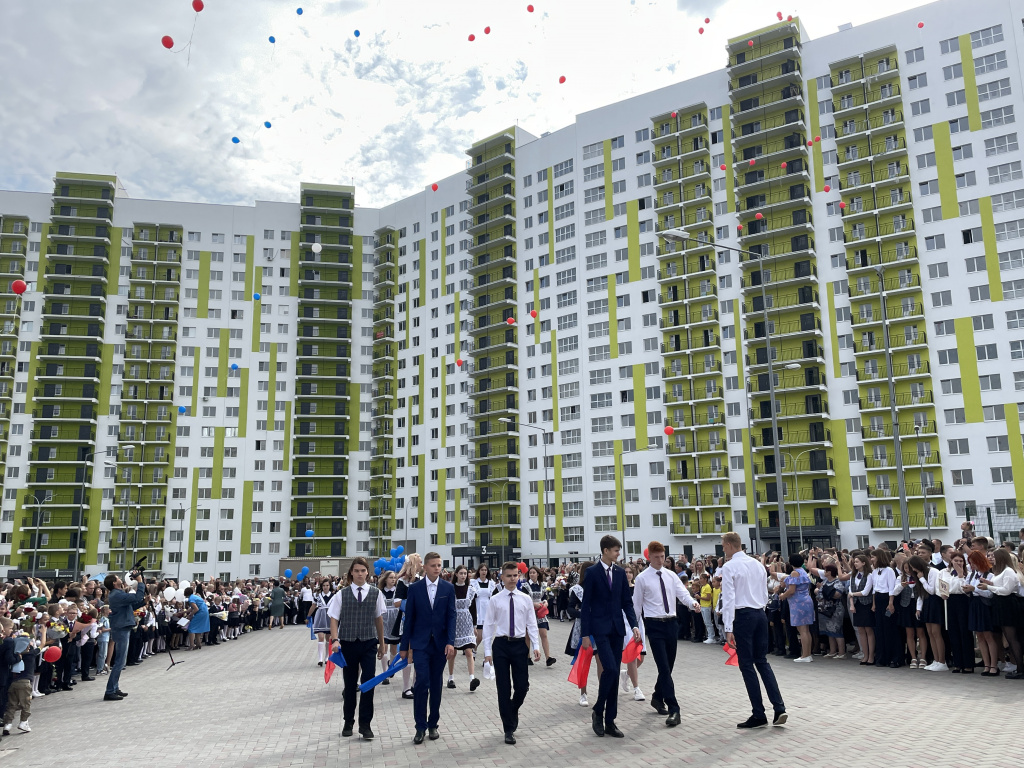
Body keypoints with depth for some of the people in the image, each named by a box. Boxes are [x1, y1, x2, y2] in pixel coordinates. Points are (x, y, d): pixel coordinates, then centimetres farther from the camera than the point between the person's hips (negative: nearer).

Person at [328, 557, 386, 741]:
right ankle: (348, 722, 28)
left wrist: (381, 643, 12)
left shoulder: (376, 593, 0)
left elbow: (379, 619, 8)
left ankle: (365, 724, 8)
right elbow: (334, 619, -2)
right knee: (350, 685, 12)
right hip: (348, 643, 0)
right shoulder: (342, 594, -2)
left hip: (369, 643, 0)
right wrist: (335, 639, -16)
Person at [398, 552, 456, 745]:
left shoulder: (448, 588, 1)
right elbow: (409, 618, 2)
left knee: (436, 685, 9)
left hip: (440, 643, 1)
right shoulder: (414, 588, -1)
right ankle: (420, 727, 1)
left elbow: (451, 616, -2)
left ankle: (433, 724, 21)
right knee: (422, 682, -10)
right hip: (420, 643, -1)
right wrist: (404, 646, 2)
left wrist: (450, 642, -12)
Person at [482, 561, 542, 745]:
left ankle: (513, 711, 36)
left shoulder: (526, 599, 3)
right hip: (501, 644, -1)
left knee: (522, 685, 3)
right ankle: (509, 728, 14)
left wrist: (536, 646, -6)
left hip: (520, 644, 1)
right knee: (504, 688, 3)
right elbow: (488, 626, 0)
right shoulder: (495, 600, -2)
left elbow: (532, 624, 4)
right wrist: (487, 651, -4)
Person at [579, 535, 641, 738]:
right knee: (610, 669, -17)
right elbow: (586, 605, -6)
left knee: (615, 674, 6)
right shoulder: (592, 572, -6)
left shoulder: (620, 572, 8)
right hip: (600, 628, -5)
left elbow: (627, 602, 11)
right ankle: (598, 712, 3)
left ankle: (610, 721, 14)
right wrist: (585, 634, -9)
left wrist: (634, 625, -3)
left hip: (617, 629, 5)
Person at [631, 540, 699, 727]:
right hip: (654, 625, -5)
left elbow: (683, 594, -5)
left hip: (671, 623, 5)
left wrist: (693, 603, -27)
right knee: (664, 668, -10)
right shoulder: (642, 578, -5)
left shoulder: (671, 575, 7)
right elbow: (636, 605, 0)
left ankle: (657, 698, 37)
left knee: (669, 666, 15)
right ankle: (673, 710, -10)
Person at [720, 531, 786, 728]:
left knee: (747, 665, 2)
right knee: (762, 661, 14)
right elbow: (765, 595, 15)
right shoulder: (758, 564, 10)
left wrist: (728, 629, -15)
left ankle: (759, 715, 6)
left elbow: (728, 599, -15)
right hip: (761, 614, 7)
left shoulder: (729, 567, -10)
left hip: (743, 616, -6)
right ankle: (779, 708, 4)